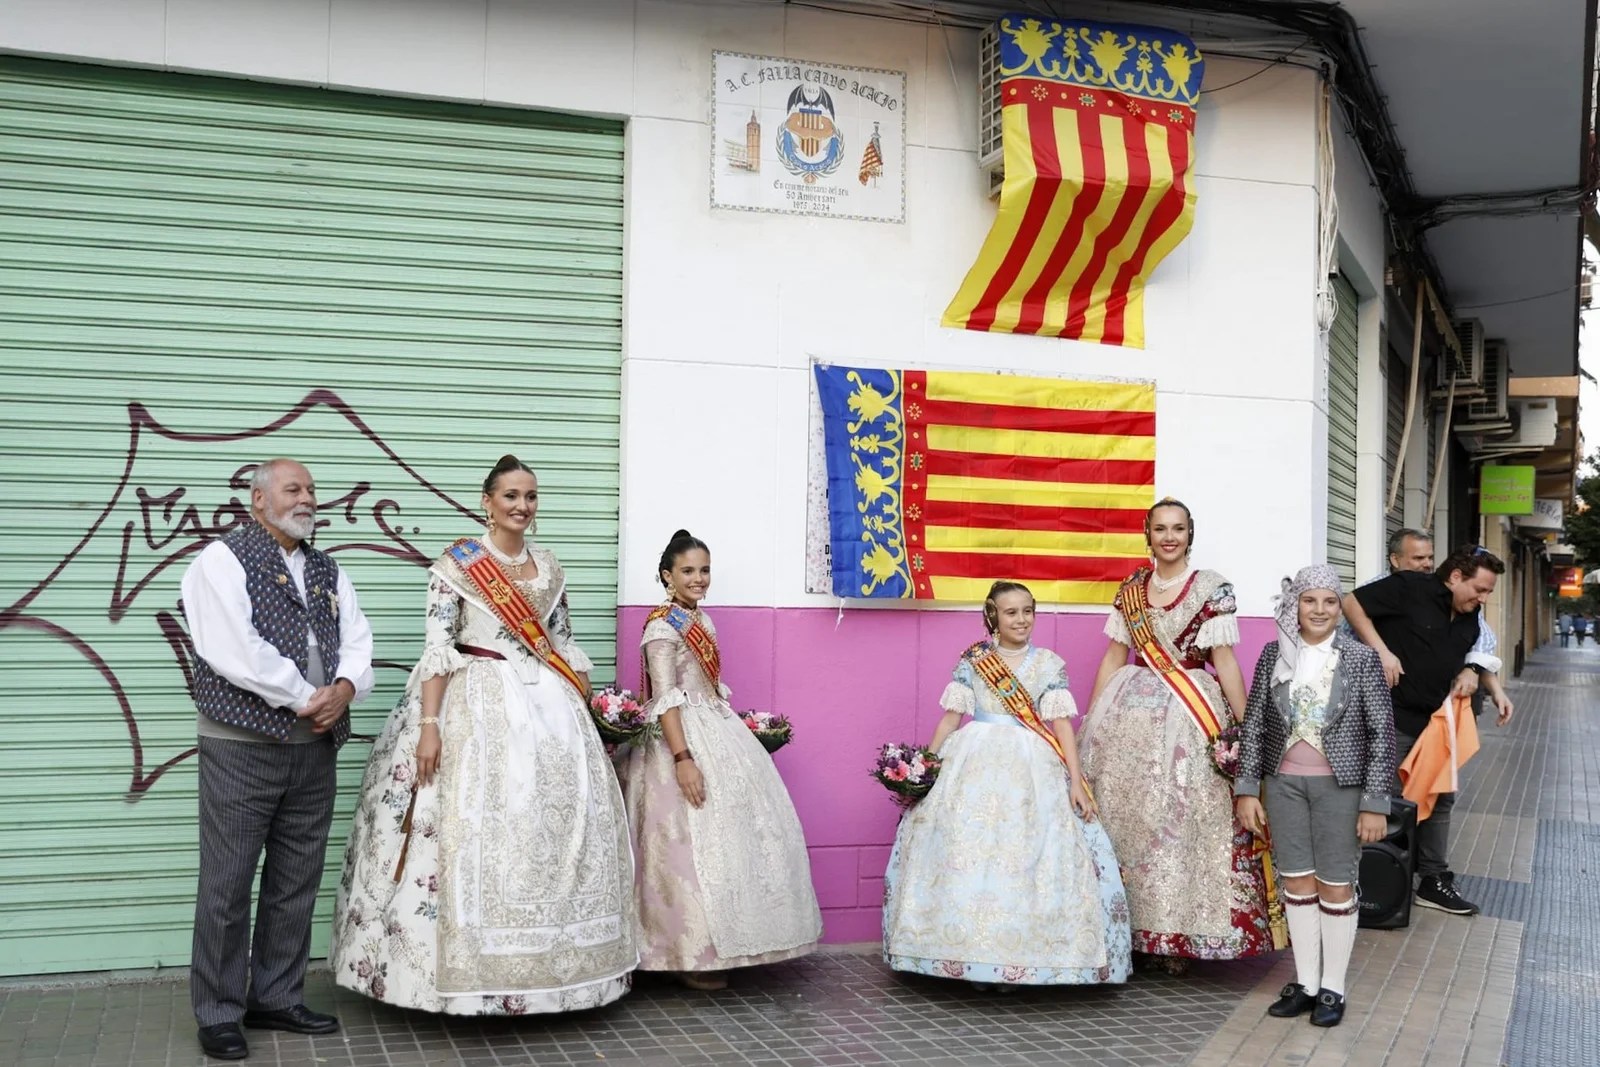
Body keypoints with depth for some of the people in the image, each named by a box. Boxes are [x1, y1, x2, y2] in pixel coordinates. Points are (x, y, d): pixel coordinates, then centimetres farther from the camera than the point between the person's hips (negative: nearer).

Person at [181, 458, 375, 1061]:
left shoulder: (327, 571, 16)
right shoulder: (223, 561, -5)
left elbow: (357, 641, 11)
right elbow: (235, 650, -17)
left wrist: (345, 688, -10)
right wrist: (306, 698, -13)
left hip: (315, 748, 6)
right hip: (242, 746, -6)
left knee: (296, 884, 11)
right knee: (228, 886, 0)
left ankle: (276, 999, 23)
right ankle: (219, 1014, 12)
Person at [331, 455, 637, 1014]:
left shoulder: (548, 565, 13)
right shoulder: (457, 564, -3)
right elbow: (436, 648, -9)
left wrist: (584, 713, 12)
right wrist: (429, 724, -18)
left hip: (548, 704, 5)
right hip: (478, 705, -5)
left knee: (558, 824, 3)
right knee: (477, 827, -10)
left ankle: (545, 964, 15)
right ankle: (468, 970, 1)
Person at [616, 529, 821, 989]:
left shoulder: (701, 619, 13)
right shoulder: (662, 625, -13)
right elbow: (665, 698, -20)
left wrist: (738, 731, 18)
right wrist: (683, 759, -26)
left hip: (718, 730, 10)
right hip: (685, 738, -9)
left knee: (738, 827, 10)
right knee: (693, 840, -6)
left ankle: (714, 948, 20)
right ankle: (690, 957, 4)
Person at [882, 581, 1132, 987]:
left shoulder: (1049, 664, 6)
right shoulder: (972, 661, 8)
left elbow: (1061, 723, 1)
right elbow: (951, 717, 7)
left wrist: (1076, 780, -7)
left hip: (1031, 769, 0)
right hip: (975, 763, 1)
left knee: (1027, 856, -6)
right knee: (965, 852, -5)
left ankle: (1019, 959, 2)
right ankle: (971, 953, 4)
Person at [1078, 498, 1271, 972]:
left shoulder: (1212, 587, -1)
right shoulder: (1131, 588, 10)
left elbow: (1224, 659, -3)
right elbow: (1114, 658, 13)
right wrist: (1089, 722, 11)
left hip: (1190, 717, -4)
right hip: (1130, 711, 4)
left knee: (1181, 817, -5)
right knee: (1120, 813, 2)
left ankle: (1176, 935, 7)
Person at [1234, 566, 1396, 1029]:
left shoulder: (1361, 658, -5)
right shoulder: (1274, 654, 3)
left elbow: (1382, 732, -5)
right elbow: (1254, 724, 6)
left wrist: (1375, 803, -8)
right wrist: (1246, 790, 2)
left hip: (1339, 785, -3)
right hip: (1283, 782, 3)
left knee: (1335, 886, 4)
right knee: (1297, 883, 10)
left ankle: (1332, 988, 17)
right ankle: (1305, 982, 22)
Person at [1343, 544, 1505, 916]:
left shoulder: (1470, 616, 9)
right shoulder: (1409, 588, -14)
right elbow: (1352, 603, -14)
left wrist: (1469, 672, 1)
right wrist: (1382, 651, -21)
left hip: (1436, 720, 8)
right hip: (1395, 718, -8)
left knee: (1441, 797, 13)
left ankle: (1434, 880, 25)